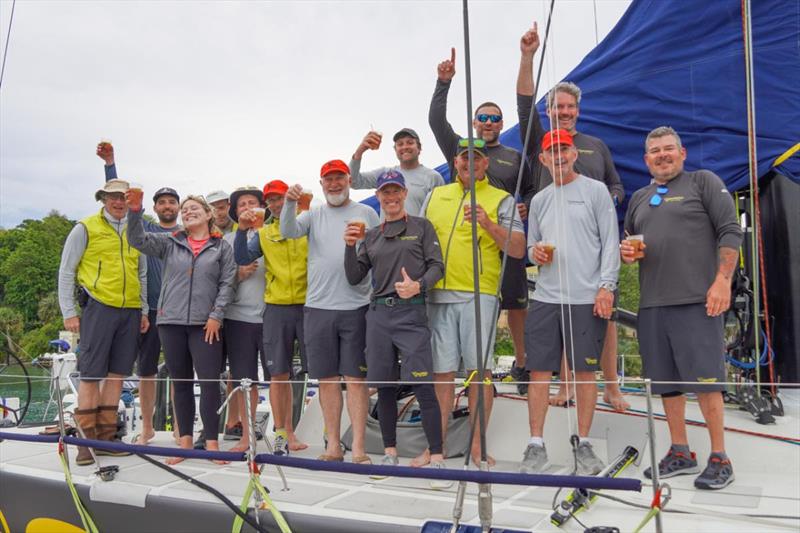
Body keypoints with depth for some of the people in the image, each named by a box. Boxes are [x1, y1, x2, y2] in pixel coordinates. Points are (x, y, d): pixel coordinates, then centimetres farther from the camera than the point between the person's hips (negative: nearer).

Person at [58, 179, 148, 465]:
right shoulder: (85, 228, 2)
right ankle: (85, 440, 5)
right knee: (91, 374, -3)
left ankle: (106, 437, 15)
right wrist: (69, 312, -4)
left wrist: (144, 311, 14)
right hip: (99, 308, -4)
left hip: (130, 311, 5)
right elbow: (66, 272, 2)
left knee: (116, 373, 7)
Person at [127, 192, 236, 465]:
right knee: (181, 383, 8)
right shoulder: (169, 243, 13)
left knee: (210, 382, -7)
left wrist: (216, 315, -6)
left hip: (205, 324, -2)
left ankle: (212, 443, 1)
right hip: (171, 322, 2)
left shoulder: (222, 247, 7)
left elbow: (227, 283, 2)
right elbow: (138, 240, 1)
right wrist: (135, 211, -14)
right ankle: (186, 442, 17)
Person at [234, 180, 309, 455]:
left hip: (309, 306, -3)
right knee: (278, 374, 6)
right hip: (276, 309, 3)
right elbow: (242, 258, 3)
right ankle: (284, 433, 16)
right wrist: (242, 230, -11)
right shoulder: (263, 233, 13)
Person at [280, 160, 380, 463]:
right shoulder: (313, 215, 11)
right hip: (317, 307, 2)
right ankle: (333, 446, 17)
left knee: (355, 378, -2)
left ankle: (358, 448, 4)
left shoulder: (367, 214, 9)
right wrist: (290, 203, -21)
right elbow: (288, 232, -7)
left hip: (356, 306, -2)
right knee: (327, 378, 7)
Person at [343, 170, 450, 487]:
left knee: (422, 385, -11)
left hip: (411, 312, -4)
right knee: (384, 386, 8)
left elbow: (437, 266, 0)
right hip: (378, 313, 4)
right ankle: (390, 453, 21)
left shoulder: (421, 227, 8)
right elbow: (354, 277, 15)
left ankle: (437, 458, -5)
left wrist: (419, 285, -19)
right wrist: (350, 246, 0)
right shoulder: (372, 236, 18)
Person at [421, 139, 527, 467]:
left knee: (480, 369, -1)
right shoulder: (435, 195, 20)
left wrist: (487, 224, -16)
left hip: (479, 295, -3)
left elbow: (518, 250, -2)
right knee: (442, 371, 5)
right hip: (438, 294, 3)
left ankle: (477, 446, 10)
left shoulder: (501, 199, 8)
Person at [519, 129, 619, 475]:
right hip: (545, 297, 4)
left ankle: (584, 444, 18)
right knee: (539, 370, 1)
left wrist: (606, 286, -9)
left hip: (587, 298, -3)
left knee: (585, 370, 4)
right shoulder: (539, 200, 17)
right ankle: (536, 445, 11)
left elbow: (610, 242, -1)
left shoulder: (595, 190, 5)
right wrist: (534, 252, -1)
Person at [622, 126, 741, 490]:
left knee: (704, 378, -5)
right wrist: (626, 252, 4)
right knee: (665, 380, 9)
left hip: (696, 300, -5)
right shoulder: (639, 198, 20)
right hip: (652, 304, 6)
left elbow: (730, 232, -3)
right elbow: (629, 243, 28)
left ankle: (719, 458, 7)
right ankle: (680, 453, 20)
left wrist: (722, 281, -13)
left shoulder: (704, 182, 5)